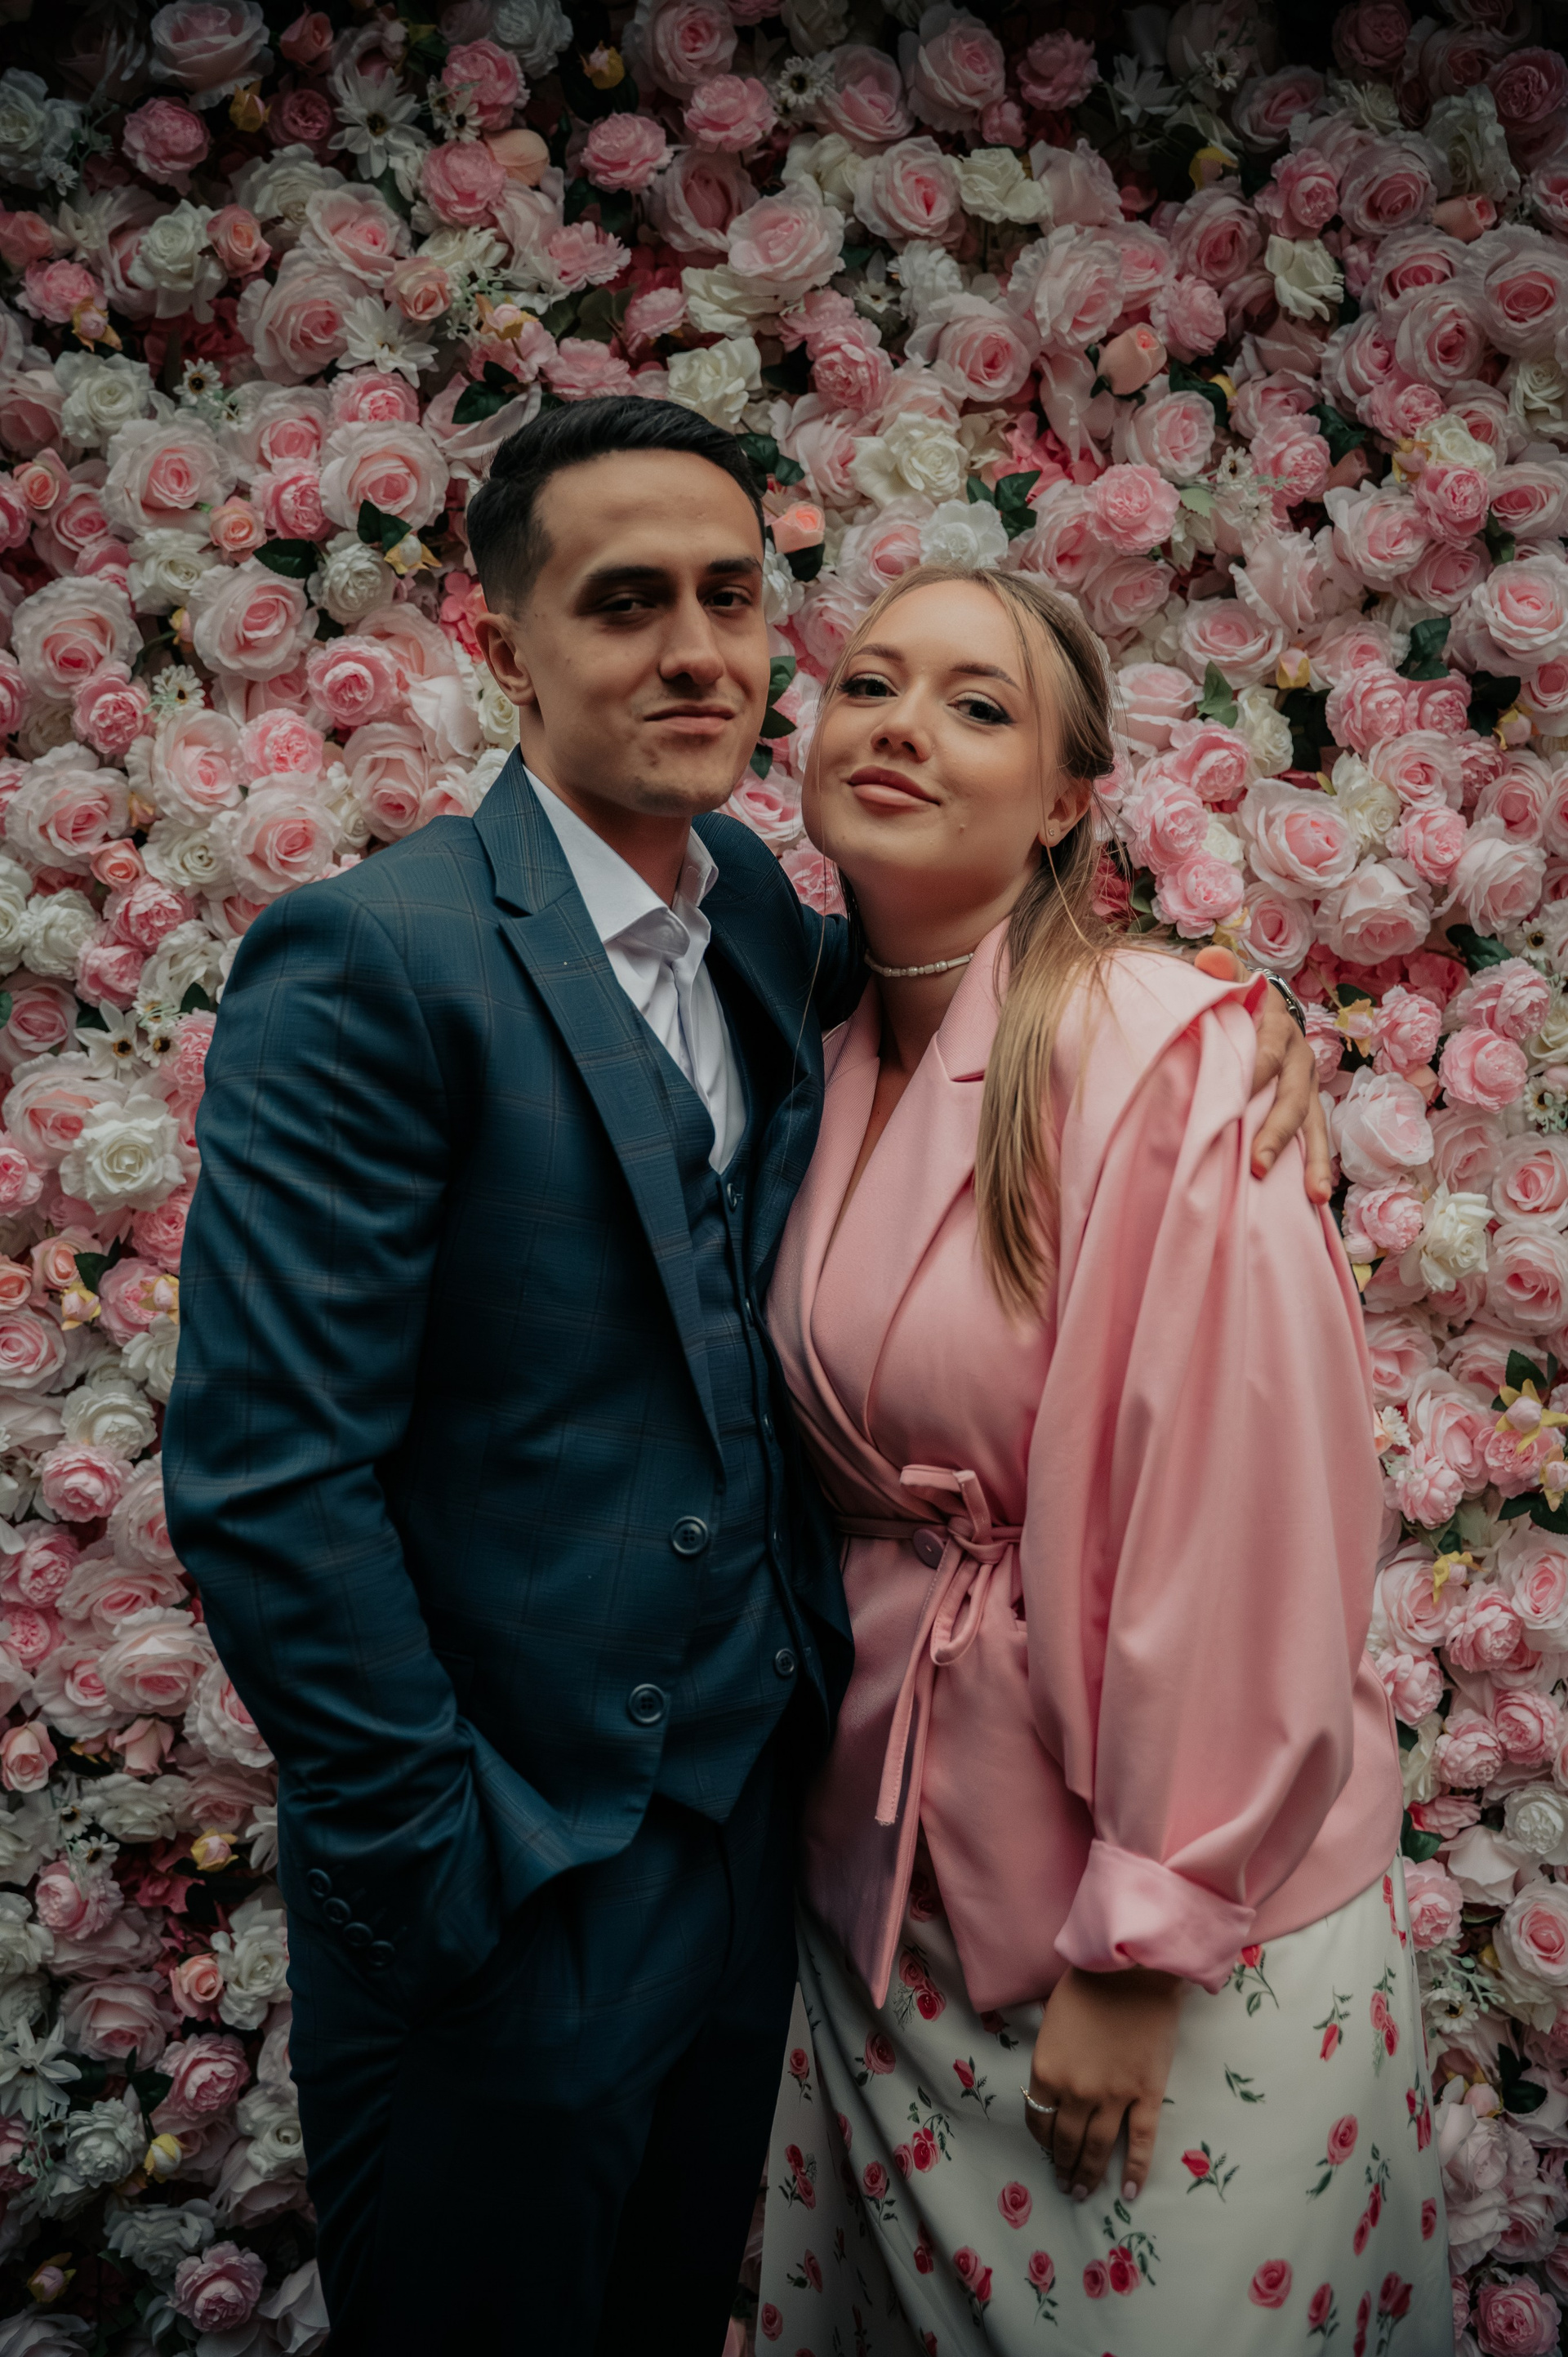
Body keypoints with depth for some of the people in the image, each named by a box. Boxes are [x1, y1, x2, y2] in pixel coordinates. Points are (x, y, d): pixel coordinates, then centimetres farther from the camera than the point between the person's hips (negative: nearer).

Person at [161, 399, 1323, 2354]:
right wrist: (444, 1877, -16)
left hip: (755, 1812, 6)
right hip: (510, 1893, -6)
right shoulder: (369, 963, -20)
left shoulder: (759, 914, 2)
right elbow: (265, 1481, -22)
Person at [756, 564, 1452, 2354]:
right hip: (888, 1861, 6)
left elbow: (1233, 1515, -21)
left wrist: (1141, 1949, -17)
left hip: (1161, 1895, -6)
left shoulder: (1163, 1054, -19)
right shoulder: (831, 1075, 2)